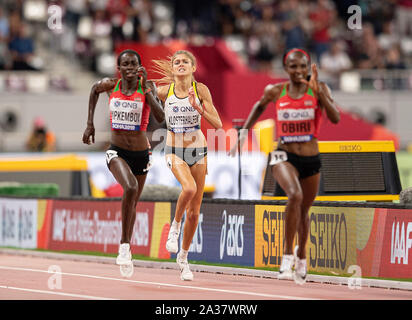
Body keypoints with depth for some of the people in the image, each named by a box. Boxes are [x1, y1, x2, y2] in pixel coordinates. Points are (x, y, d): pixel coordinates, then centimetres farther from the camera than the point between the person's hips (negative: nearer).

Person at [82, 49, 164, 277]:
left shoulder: (147, 87, -9)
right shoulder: (110, 85, -5)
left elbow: (160, 117, -22)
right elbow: (94, 90, 19)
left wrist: (146, 87, -26)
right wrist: (90, 124, 16)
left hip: (140, 154, 2)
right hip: (117, 151, -2)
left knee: (133, 204, 16)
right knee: (130, 188, -30)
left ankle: (126, 248, 40)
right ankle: (124, 245, -19)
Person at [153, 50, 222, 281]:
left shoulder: (201, 90, -7)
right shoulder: (164, 91, -7)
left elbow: (218, 124, -10)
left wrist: (200, 109, -22)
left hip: (198, 150, 2)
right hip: (175, 150, -2)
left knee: (194, 212, 6)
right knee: (189, 188, -33)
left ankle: (183, 257, 24)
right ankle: (175, 225, -5)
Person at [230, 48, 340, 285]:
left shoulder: (319, 89, -5)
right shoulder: (275, 91, -2)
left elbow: (335, 118, -19)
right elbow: (260, 107, 20)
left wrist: (318, 90, -26)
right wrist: (244, 132, 18)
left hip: (311, 158, 2)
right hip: (284, 156, -2)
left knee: (304, 208, 17)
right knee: (295, 195, -30)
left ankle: (301, 254, 47)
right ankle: (287, 256, -23)